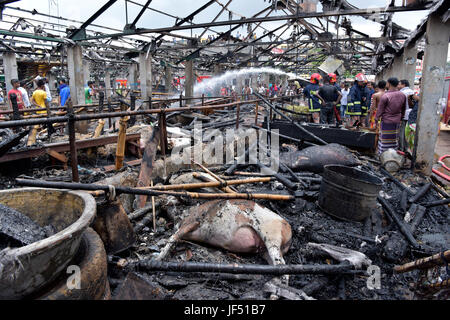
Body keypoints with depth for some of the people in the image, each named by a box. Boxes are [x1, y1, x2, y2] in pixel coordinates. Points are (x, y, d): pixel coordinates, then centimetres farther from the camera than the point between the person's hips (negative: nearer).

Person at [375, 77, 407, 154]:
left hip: (386, 122, -5)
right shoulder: (403, 96, 2)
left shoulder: (385, 96, -16)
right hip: (397, 122, 5)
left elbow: (380, 110, -11)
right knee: (394, 140, 14)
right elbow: (403, 110, 13)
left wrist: (376, 120, -2)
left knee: (385, 140, 2)